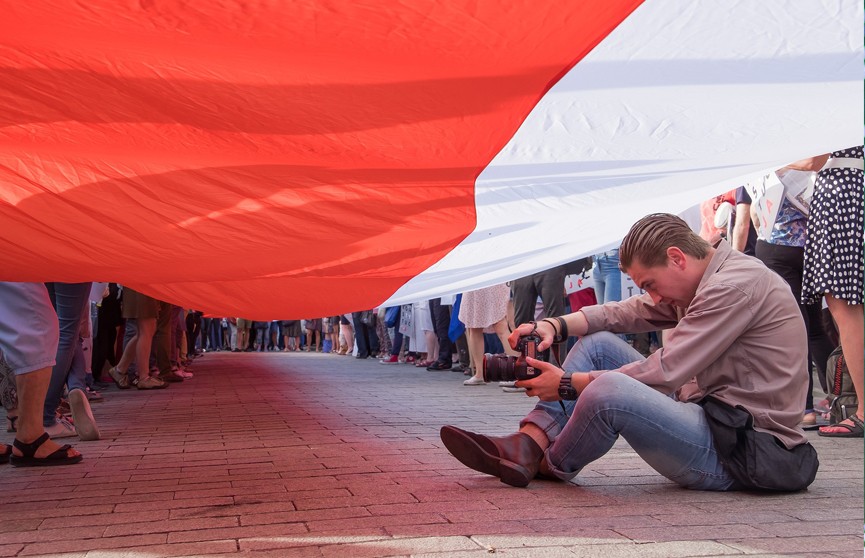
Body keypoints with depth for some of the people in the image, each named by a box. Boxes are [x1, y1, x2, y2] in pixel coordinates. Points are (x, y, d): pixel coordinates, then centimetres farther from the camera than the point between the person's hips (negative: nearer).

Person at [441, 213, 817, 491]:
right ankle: (524, 449, -8)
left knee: (608, 390, -32)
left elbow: (664, 372, -23)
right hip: (710, 414, 10)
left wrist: (568, 384, -16)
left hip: (742, 450, -10)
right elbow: (625, 312, 12)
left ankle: (553, 467, 0)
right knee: (597, 343, 6)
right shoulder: (699, 283, 12)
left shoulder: (736, 284, -19)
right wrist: (555, 325, -5)